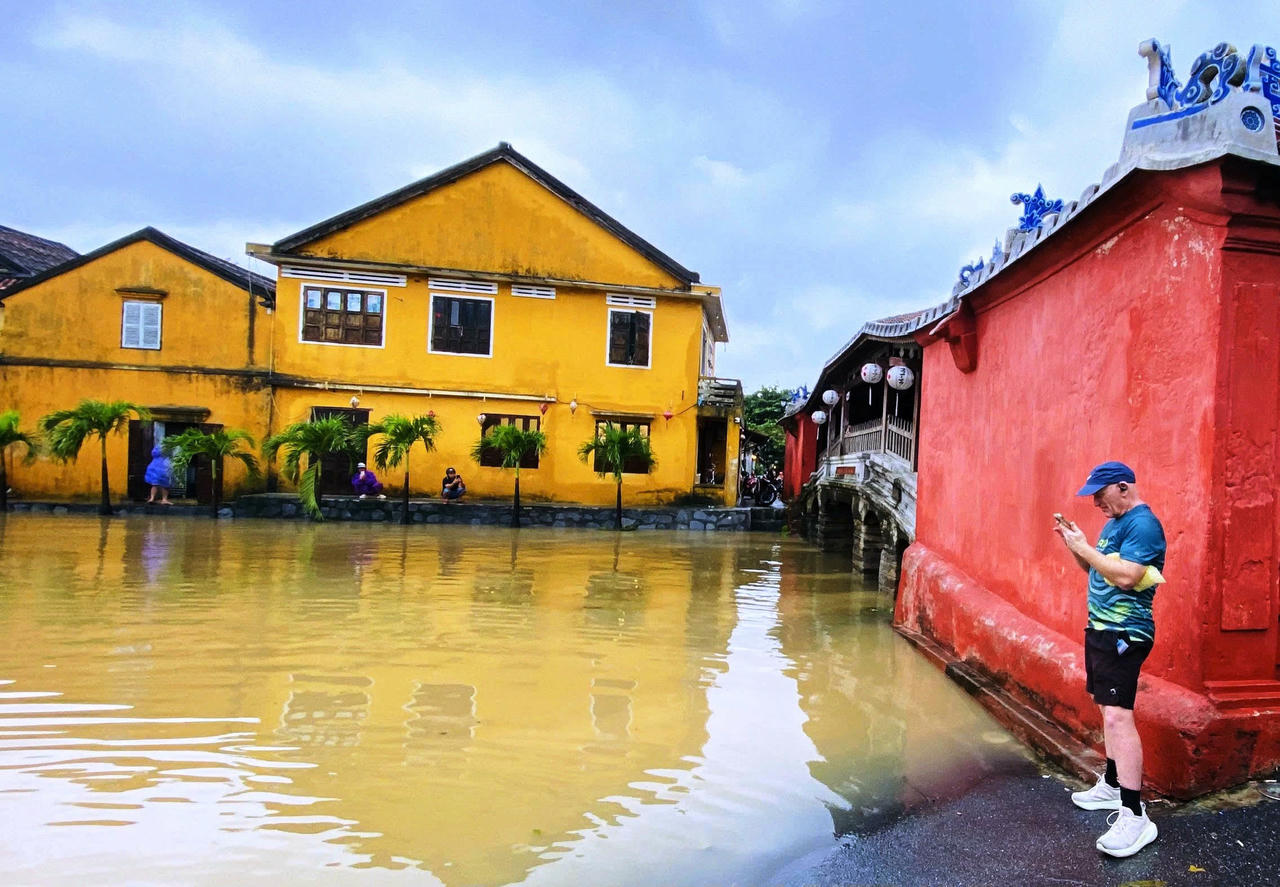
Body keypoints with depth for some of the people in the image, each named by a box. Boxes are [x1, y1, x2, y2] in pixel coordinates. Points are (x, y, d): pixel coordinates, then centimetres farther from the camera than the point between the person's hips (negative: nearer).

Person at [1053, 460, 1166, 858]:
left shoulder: (1142, 524, -16)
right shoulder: (1113, 524, 14)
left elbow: (1125, 576, -27)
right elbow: (1096, 569, 20)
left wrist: (1083, 547, -19)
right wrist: (1074, 543, 5)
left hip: (1123, 635, -11)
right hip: (1101, 629, 11)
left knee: (1117, 715, -16)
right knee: (1107, 710, 18)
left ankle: (1134, 816, -16)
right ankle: (1111, 787, 31)